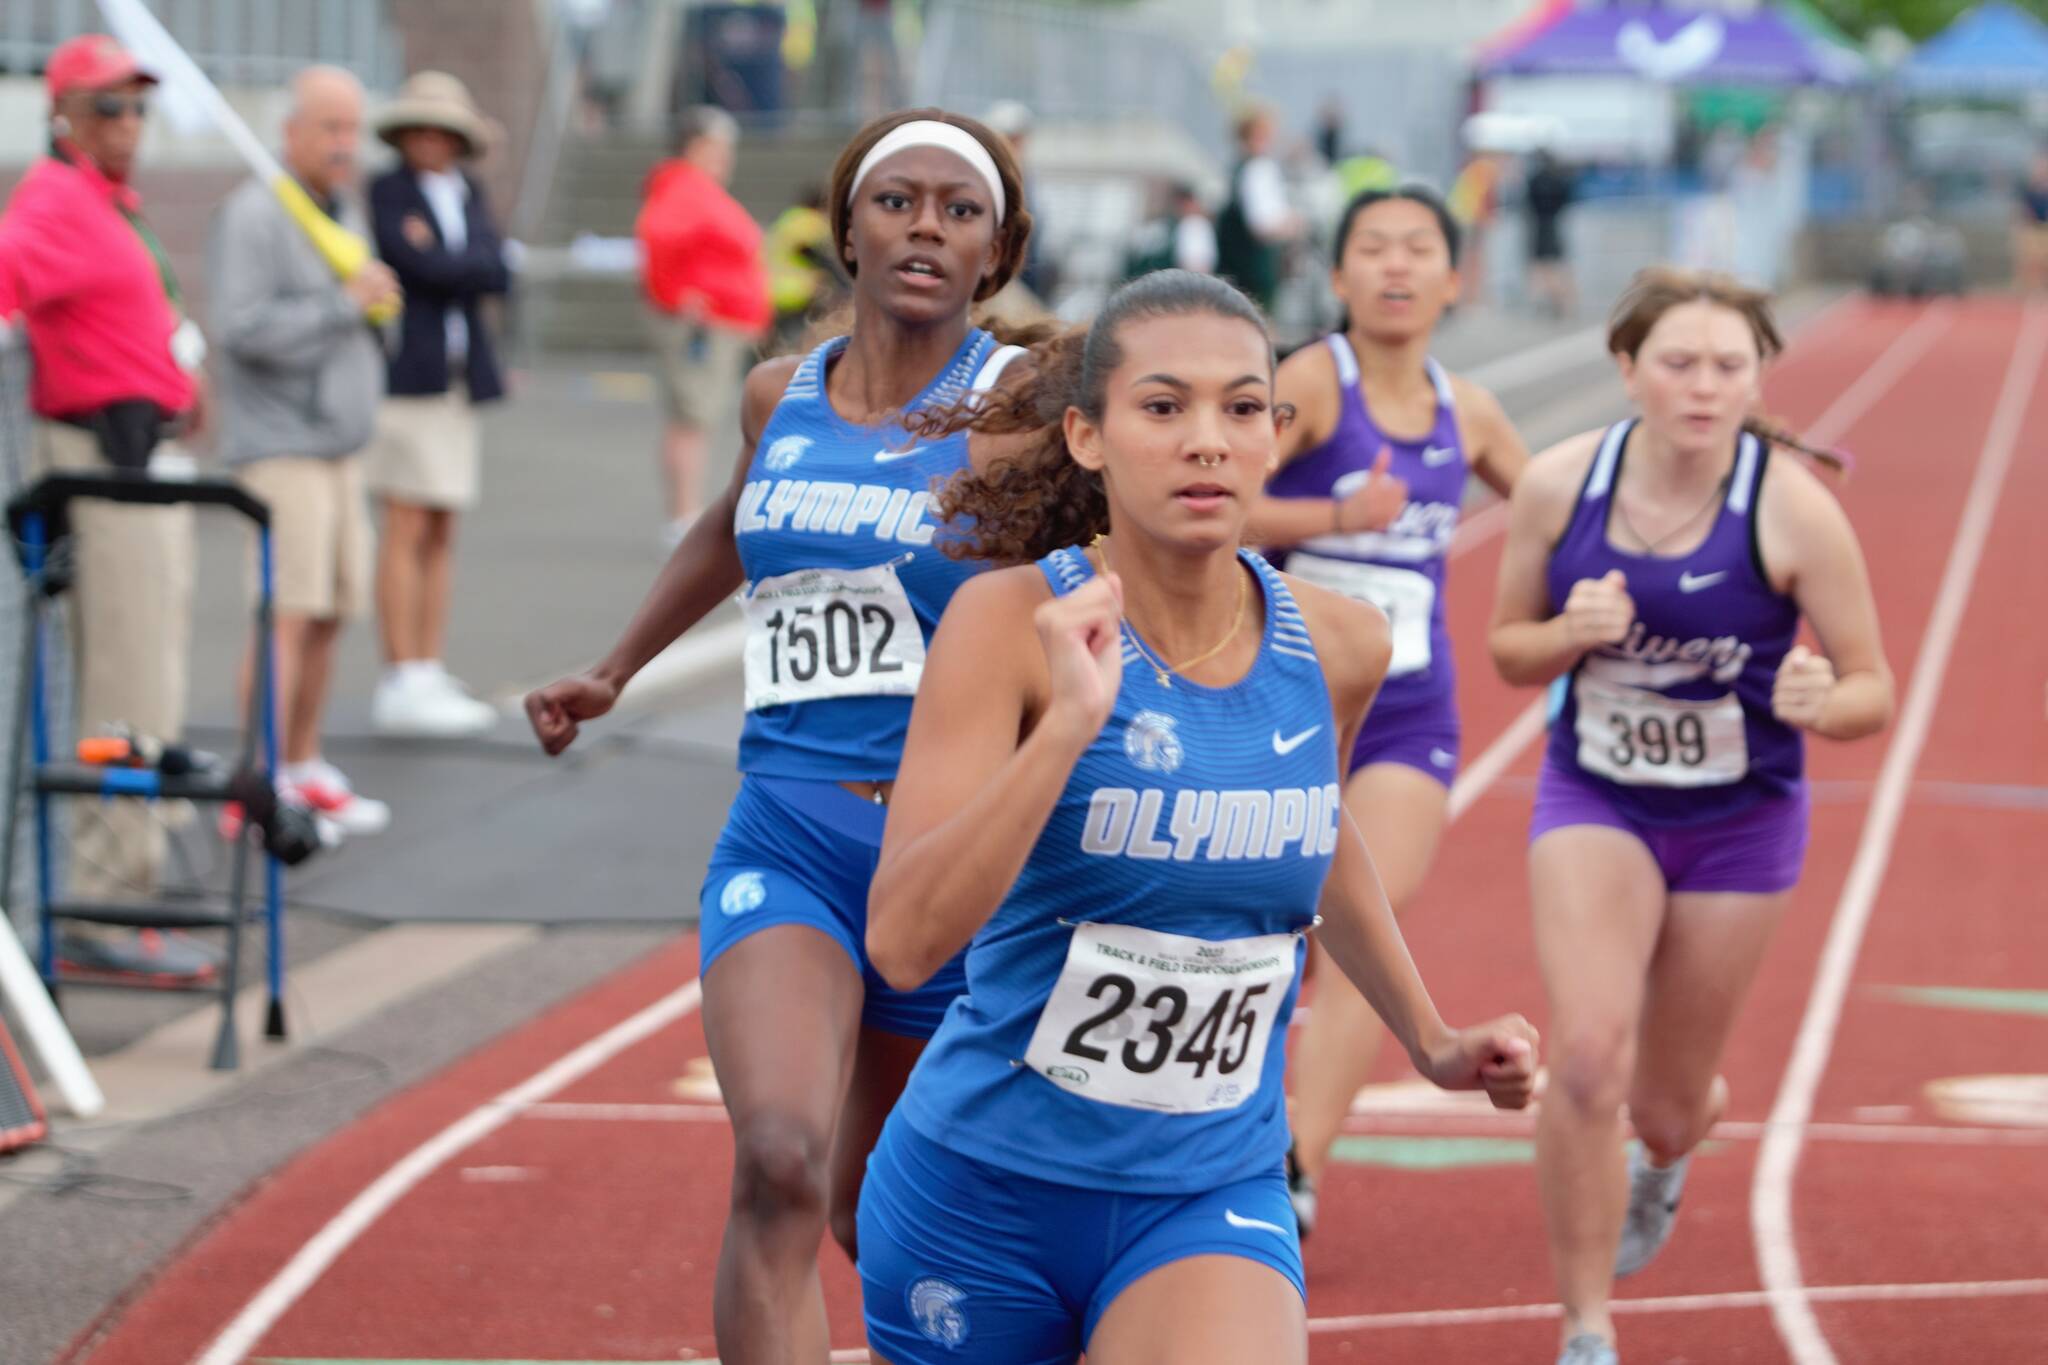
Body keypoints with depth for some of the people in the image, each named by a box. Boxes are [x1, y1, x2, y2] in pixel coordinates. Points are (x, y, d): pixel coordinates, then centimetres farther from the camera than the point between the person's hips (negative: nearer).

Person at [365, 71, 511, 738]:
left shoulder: (468, 193, 16)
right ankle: (401, 684, -8)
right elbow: (421, 267, -16)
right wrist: (473, 268, -2)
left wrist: (444, 262, -10)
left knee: (441, 534, 8)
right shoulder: (387, 192, -3)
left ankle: (430, 678, 11)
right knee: (407, 529, -9)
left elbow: (498, 273, 2)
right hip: (405, 375, -7)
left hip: (459, 377, 7)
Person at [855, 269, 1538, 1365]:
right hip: (984, 1184, -1)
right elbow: (903, 940, -25)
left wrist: (1430, 1042, 27)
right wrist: (1069, 723, -33)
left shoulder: (1337, 647, -3)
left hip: (1207, 1200, 2)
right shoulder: (1010, 621, -15)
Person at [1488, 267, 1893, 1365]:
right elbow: (1509, 651, 2)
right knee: (1586, 1058, -20)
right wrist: (1570, 634, -20)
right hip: (1593, 804, 0)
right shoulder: (1560, 485, -12)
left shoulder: (1792, 510, -18)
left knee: (1666, 1104, 13)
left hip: (1738, 823, 0)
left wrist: (1818, 702, -34)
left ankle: (1667, 1153, 55)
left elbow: (1874, 691, -11)